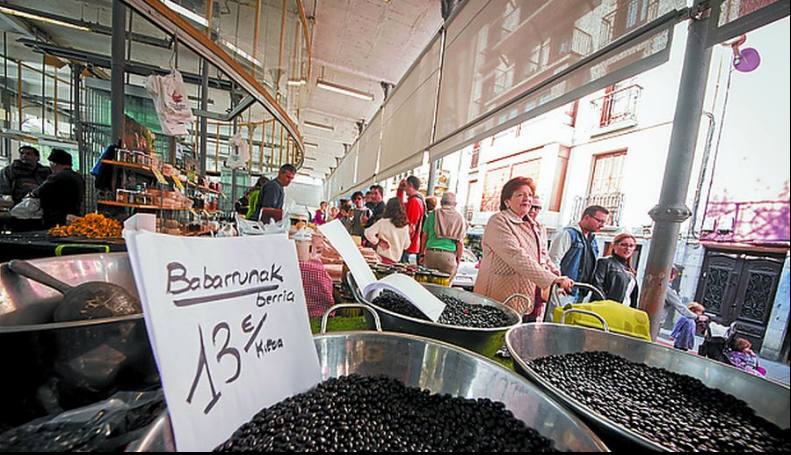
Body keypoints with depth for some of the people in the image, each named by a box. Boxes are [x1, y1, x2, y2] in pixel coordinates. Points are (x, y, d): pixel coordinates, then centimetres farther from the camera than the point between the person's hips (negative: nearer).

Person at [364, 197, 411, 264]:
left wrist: (377, 242, -7)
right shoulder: (405, 225, -3)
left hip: (383, 257, -4)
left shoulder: (383, 222, -13)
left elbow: (368, 233, -19)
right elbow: (406, 245, 6)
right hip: (397, 259, 4)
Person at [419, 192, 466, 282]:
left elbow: (425, 236, 8)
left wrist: (422, 254, 15)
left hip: (431, 253, 1)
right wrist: (458, 259, 12)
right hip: (449, 255, -1)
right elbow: (460, 243, 3)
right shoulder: (459, 218, 6)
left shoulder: (433, 214, 8)